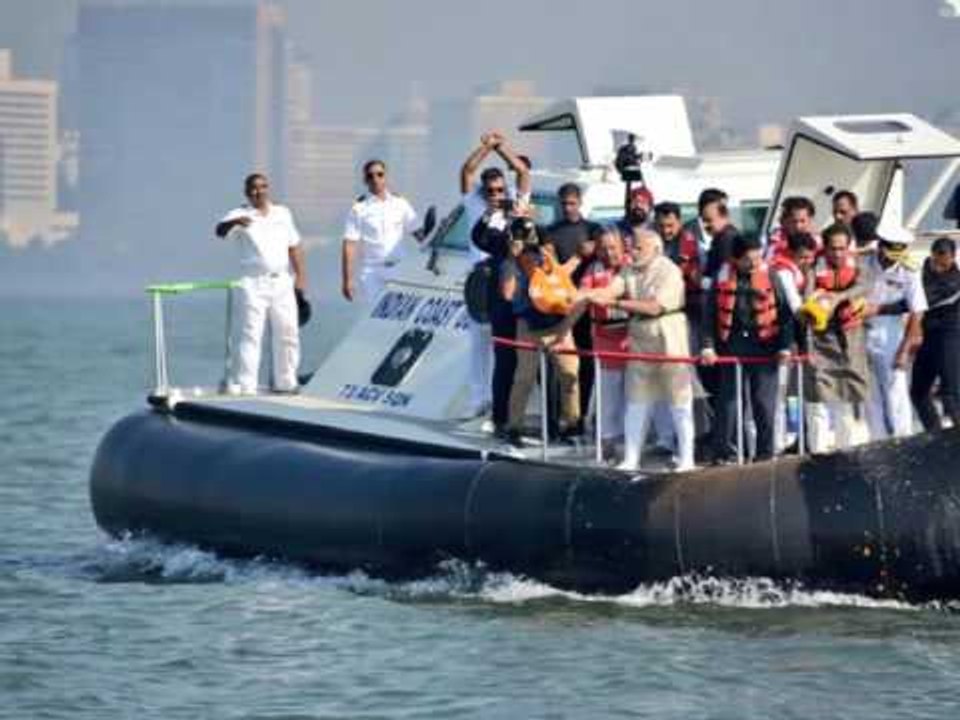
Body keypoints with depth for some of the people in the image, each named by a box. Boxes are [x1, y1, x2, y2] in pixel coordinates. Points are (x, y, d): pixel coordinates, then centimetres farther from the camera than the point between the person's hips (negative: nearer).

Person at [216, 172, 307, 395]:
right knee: (249, 335, -10)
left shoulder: (283, 214, 12)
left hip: (282, 282, 5)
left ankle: (285, 383, 24)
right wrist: (234, 222, -47)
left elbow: (294, 247, 16)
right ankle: (243, 387, -12)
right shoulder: (241, 215, -5)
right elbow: (220, 231, -24)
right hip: (253, 284, -5)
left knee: (287, 334, 11)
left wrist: (300, 276, 9)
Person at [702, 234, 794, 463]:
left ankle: (765, 450, 11)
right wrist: (708, 345, -4)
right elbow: (710, 314, 5)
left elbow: (785, 313, 1)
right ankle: (724, 450, 8)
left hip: (764, 344, -1)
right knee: (728, 399, 3)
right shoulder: (723, 278, 2)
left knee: (764, 401, 3)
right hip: (732, 344, 1)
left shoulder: (770, 277, 0)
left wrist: (785, 346, -5)